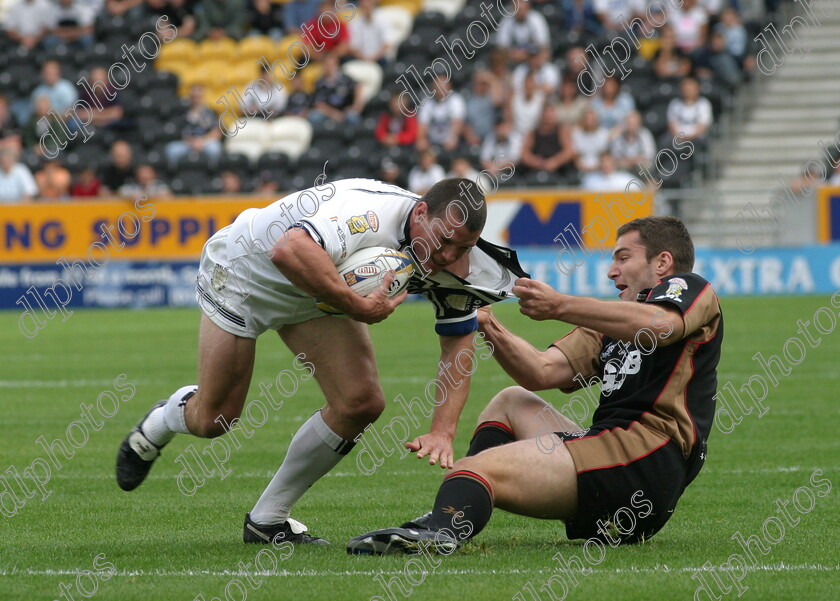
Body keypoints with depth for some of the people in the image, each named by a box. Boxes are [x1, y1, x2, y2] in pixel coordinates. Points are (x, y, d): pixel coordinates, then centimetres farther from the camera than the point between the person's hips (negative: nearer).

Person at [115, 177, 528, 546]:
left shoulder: (451, 264, -18)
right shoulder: (371, 214, -41)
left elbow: (459, 341, -8)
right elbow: (290, 251, -58)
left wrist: (442, 431, -21)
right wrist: (359, 307, -50)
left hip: (315, 294, 6)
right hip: (244, 269, -6)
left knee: (361, 403, -12)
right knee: (213, 421, -1)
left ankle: (267, 519, 5)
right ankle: (162, 421, 39)